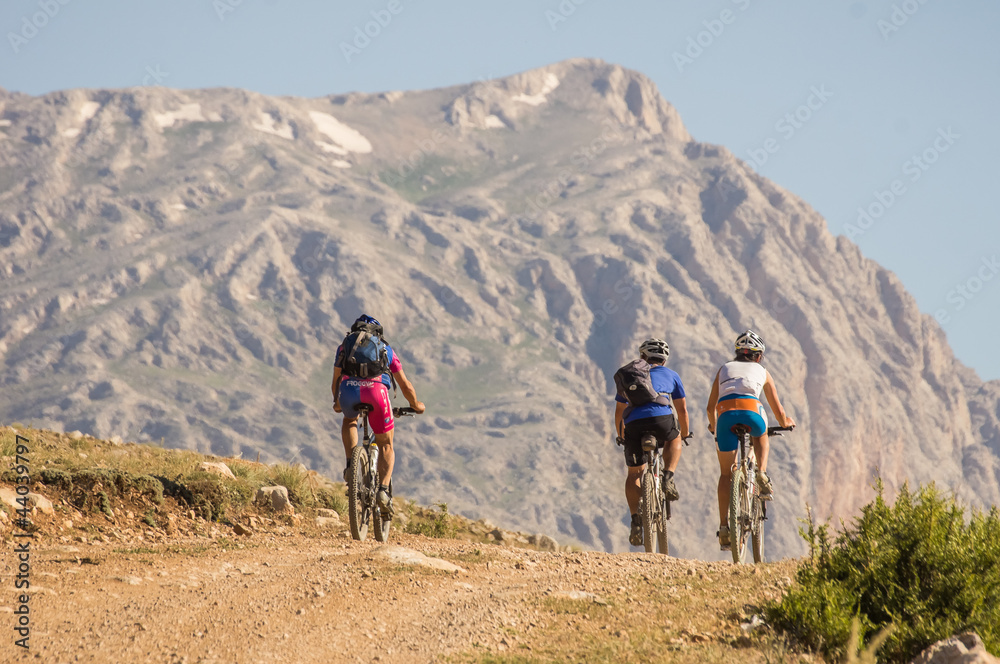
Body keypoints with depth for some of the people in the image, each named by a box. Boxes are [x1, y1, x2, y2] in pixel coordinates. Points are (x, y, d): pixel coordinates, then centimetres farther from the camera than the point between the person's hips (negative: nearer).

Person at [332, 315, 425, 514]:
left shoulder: (344, 347, 33)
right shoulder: (386, 350, 32)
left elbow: (336, 382, 40)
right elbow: (405, 385, 36)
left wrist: (337, 402, 60)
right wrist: (415, 405, 54)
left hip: (349, 392, 1)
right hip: (376, 391, -1)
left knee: (349, 420, 37)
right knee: (386, 445, 18)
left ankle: (351, 466, 17)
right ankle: (383, 489, -3)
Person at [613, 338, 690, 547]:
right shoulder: (671, 375, 26)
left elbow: (619, 411, 32)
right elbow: (682, 409, 26)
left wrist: (621, 436, 46)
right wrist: (685, 435, 41)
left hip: (634, 424, 1)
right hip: (662, 418, -1)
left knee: (634, 473, 16)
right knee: (674, 438, 34)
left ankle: (636, 522, 1)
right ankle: (668, 479, 10)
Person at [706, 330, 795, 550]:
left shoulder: (725, 369, 32)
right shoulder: (762, 372, 29)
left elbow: (711, 407, 35)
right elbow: (778, 411, 34)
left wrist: (714, 426, 56)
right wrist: (786, 423, 56)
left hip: (726, 414, 1)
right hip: (752, 412, -1)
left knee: (726, 473, 13)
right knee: (761, 437, 37)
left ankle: (724, 526, 3)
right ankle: (762, 474, 10)